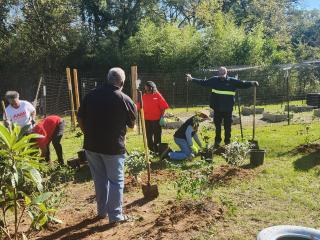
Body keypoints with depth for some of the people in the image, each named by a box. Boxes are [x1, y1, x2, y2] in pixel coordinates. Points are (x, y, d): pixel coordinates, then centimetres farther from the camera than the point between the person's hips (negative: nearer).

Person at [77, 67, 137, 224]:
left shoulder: (91, 95, 2)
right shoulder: (125, 100, -8)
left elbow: (80, 119, 5)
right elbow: (132, 125, 3)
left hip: (91, 145, 4)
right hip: (113, 146, -4)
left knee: (99, 179, 18)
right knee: (116, 181, 9)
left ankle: (102, 211, 31)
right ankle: (115, 216, 14)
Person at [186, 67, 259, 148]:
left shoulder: (232, 81, -3)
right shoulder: (214, 80, 1)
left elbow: (243, 84, -7)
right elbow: (203, 82, 7)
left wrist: (251, 83, -24)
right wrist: (192, 79, 5)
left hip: (228, 109, -1)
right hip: (217, 109, 1)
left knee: (228, 127, 9)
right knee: (217, 127, 14)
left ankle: (227, 143, 24)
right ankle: (217, 142, 28)